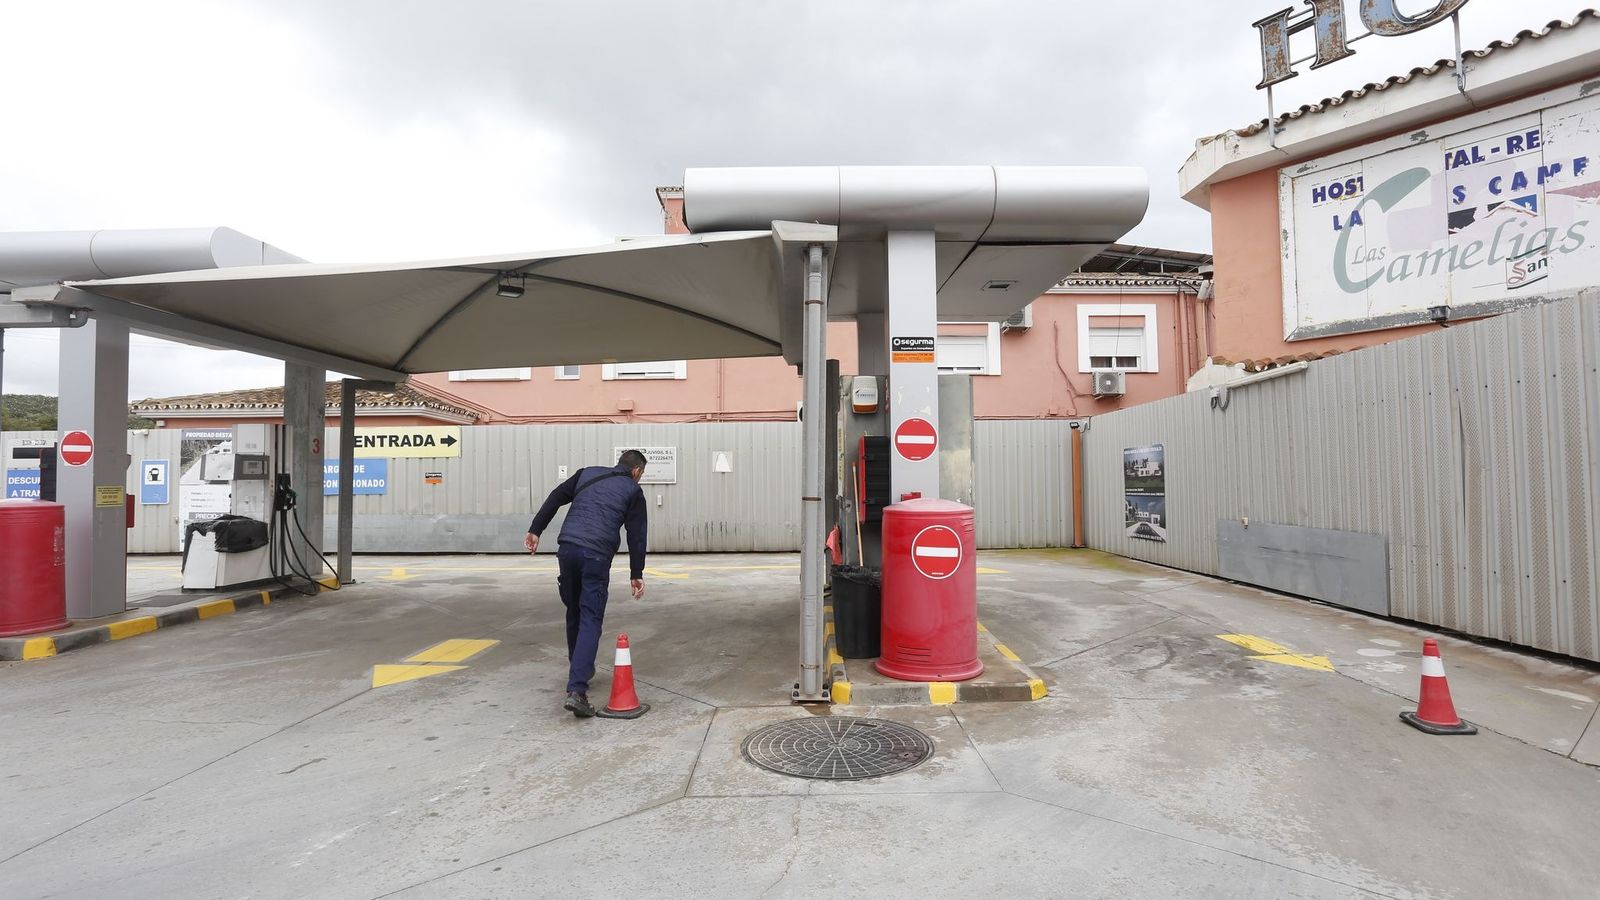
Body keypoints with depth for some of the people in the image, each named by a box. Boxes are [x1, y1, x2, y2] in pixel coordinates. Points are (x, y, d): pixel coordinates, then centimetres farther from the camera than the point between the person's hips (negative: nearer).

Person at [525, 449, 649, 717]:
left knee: (574, 612, 21)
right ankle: (576, 690, -14)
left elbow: (555, 498, 14)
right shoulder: (633, 491, 11)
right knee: (591, 619, -2)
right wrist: (636, 574, 10)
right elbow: (636, 535, 7)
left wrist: (535, 530, 14)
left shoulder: (588, 473, 22)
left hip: (567, 548, 4)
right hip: (597, 555, -4)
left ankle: (580, 670, 36)